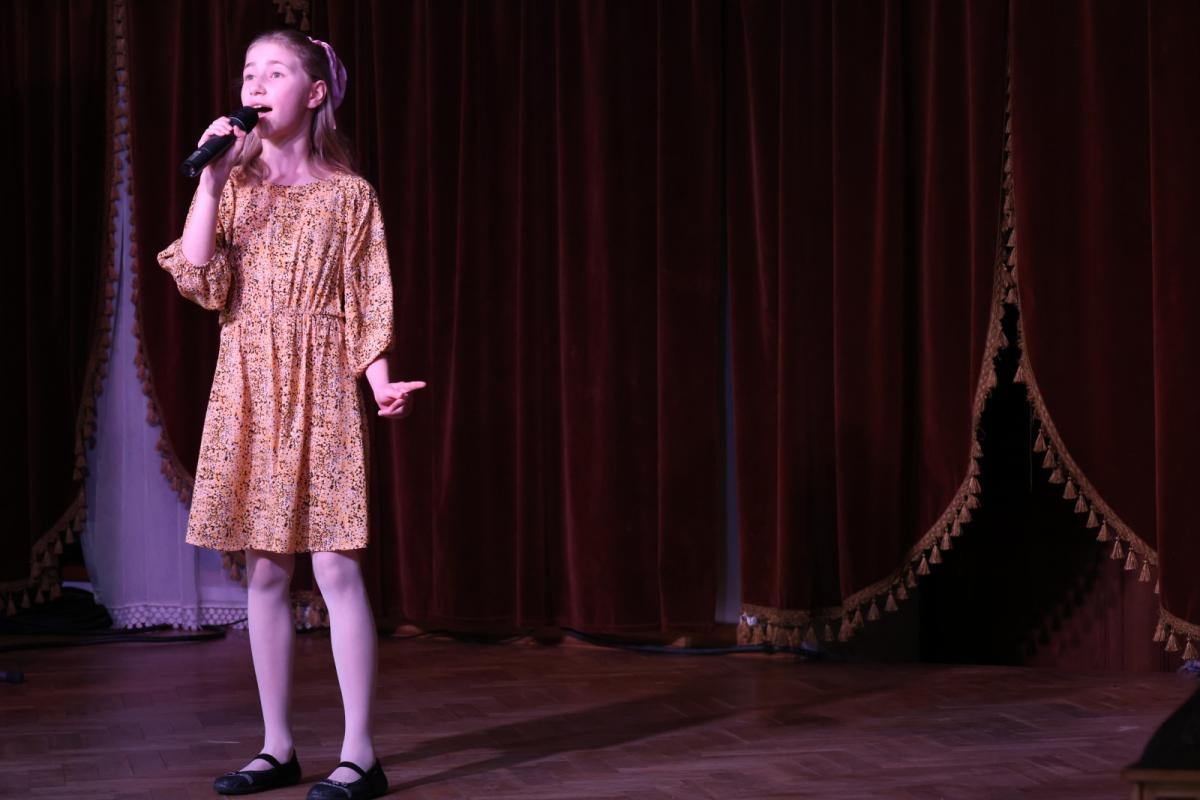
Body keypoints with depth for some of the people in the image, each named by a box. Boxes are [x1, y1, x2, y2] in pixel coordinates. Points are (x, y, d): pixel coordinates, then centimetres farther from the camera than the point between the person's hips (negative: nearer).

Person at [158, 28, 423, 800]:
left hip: (321, 390, -4)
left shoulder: (347, 194, 2)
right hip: (248, 392, 4)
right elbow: (197, 279, -3)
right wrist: (210, 178, -6)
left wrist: (381, 382, -14)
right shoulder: (234, 188, 10)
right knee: (265, 572, 6)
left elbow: (368, 306, 0)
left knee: (336, 566, -8)